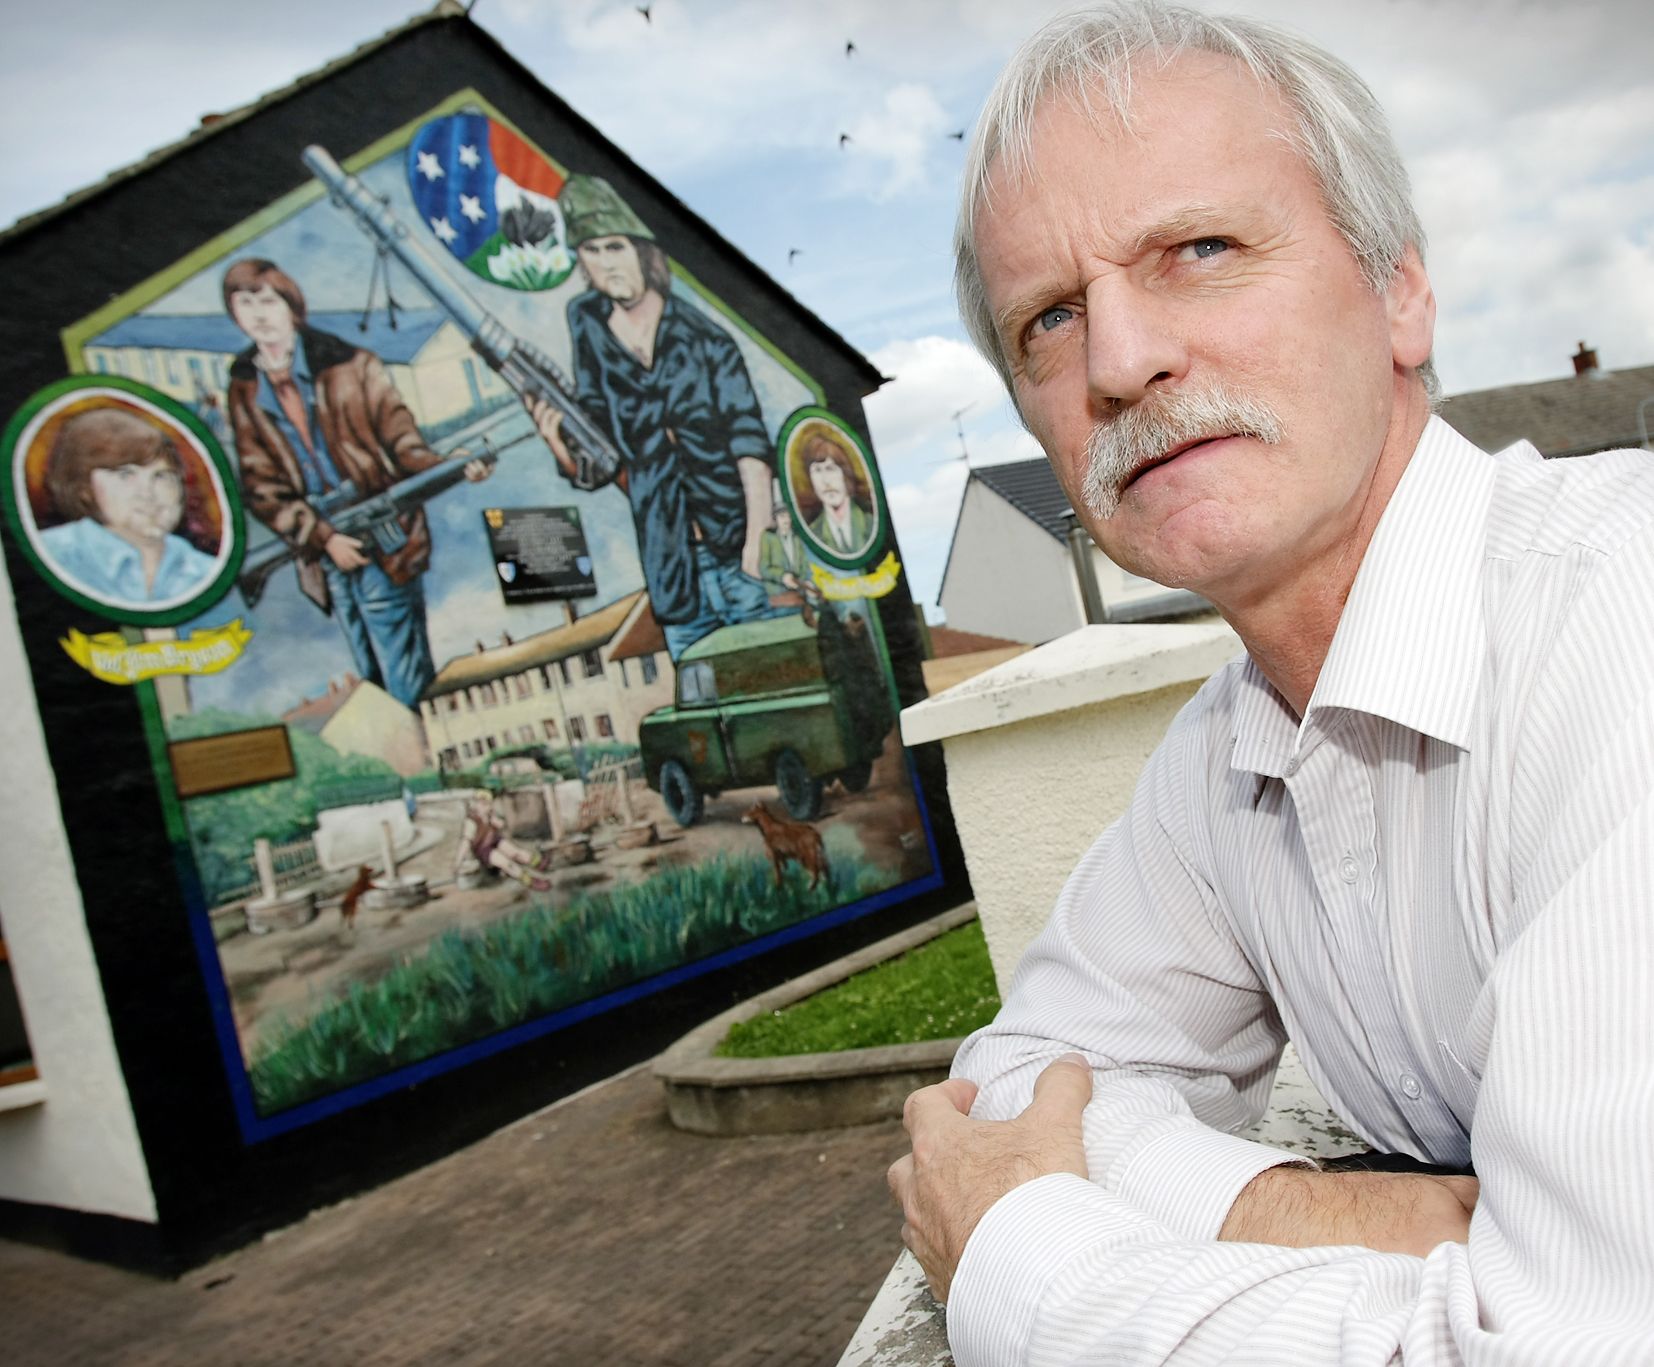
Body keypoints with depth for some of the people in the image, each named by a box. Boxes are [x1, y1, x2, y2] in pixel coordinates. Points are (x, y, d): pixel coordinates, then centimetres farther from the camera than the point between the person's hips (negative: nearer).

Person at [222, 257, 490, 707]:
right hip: (328, 553, 3)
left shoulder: (350, 365, -3)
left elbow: (402, 443, -1)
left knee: (409, 684, -3)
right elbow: (262, 487, 3)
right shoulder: (245, 390, 6)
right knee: (373, 678, 12)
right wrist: (323, 537, -9)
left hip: (384, 545, -3)